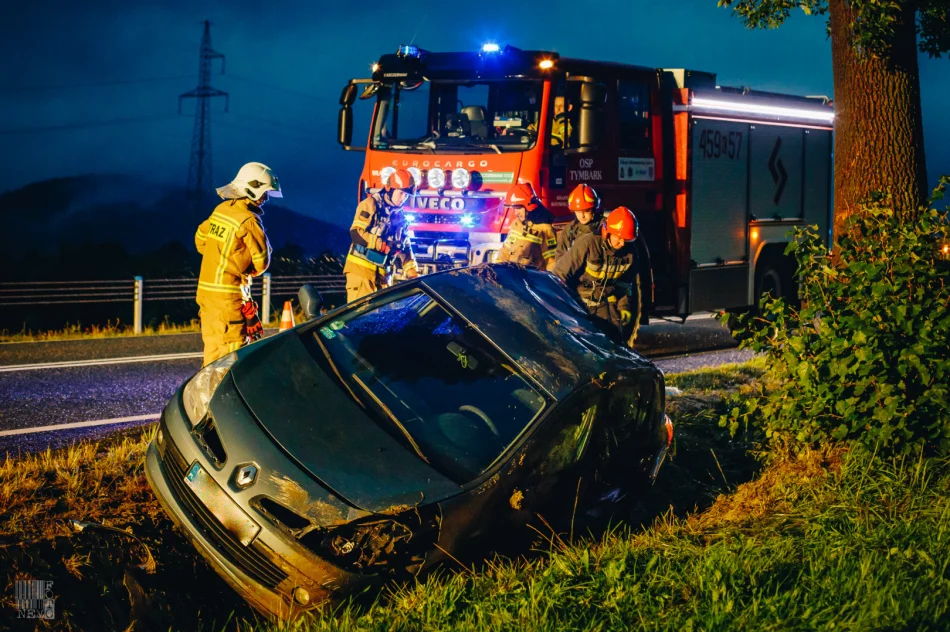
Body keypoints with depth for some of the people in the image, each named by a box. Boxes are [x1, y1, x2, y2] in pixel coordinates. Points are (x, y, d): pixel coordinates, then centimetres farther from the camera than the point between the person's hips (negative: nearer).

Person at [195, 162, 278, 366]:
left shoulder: (221, 209, 8)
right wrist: (247, 271, 11)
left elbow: (200, 238, 20)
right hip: (228, 292, -8)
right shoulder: (249, 221, -15)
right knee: (232, 344, -5)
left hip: (206, 286, 8)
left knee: (214, 344, 15)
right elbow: (261, 262, -11)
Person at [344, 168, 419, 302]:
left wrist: (412, 273, 5)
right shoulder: (370, 205, -3)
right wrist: (383, 245, -23)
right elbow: (356, 233, -15)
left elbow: (405, 248, 18)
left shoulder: (400, 218, 17)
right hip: (361, 267, -7)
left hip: (383, 273, 7)